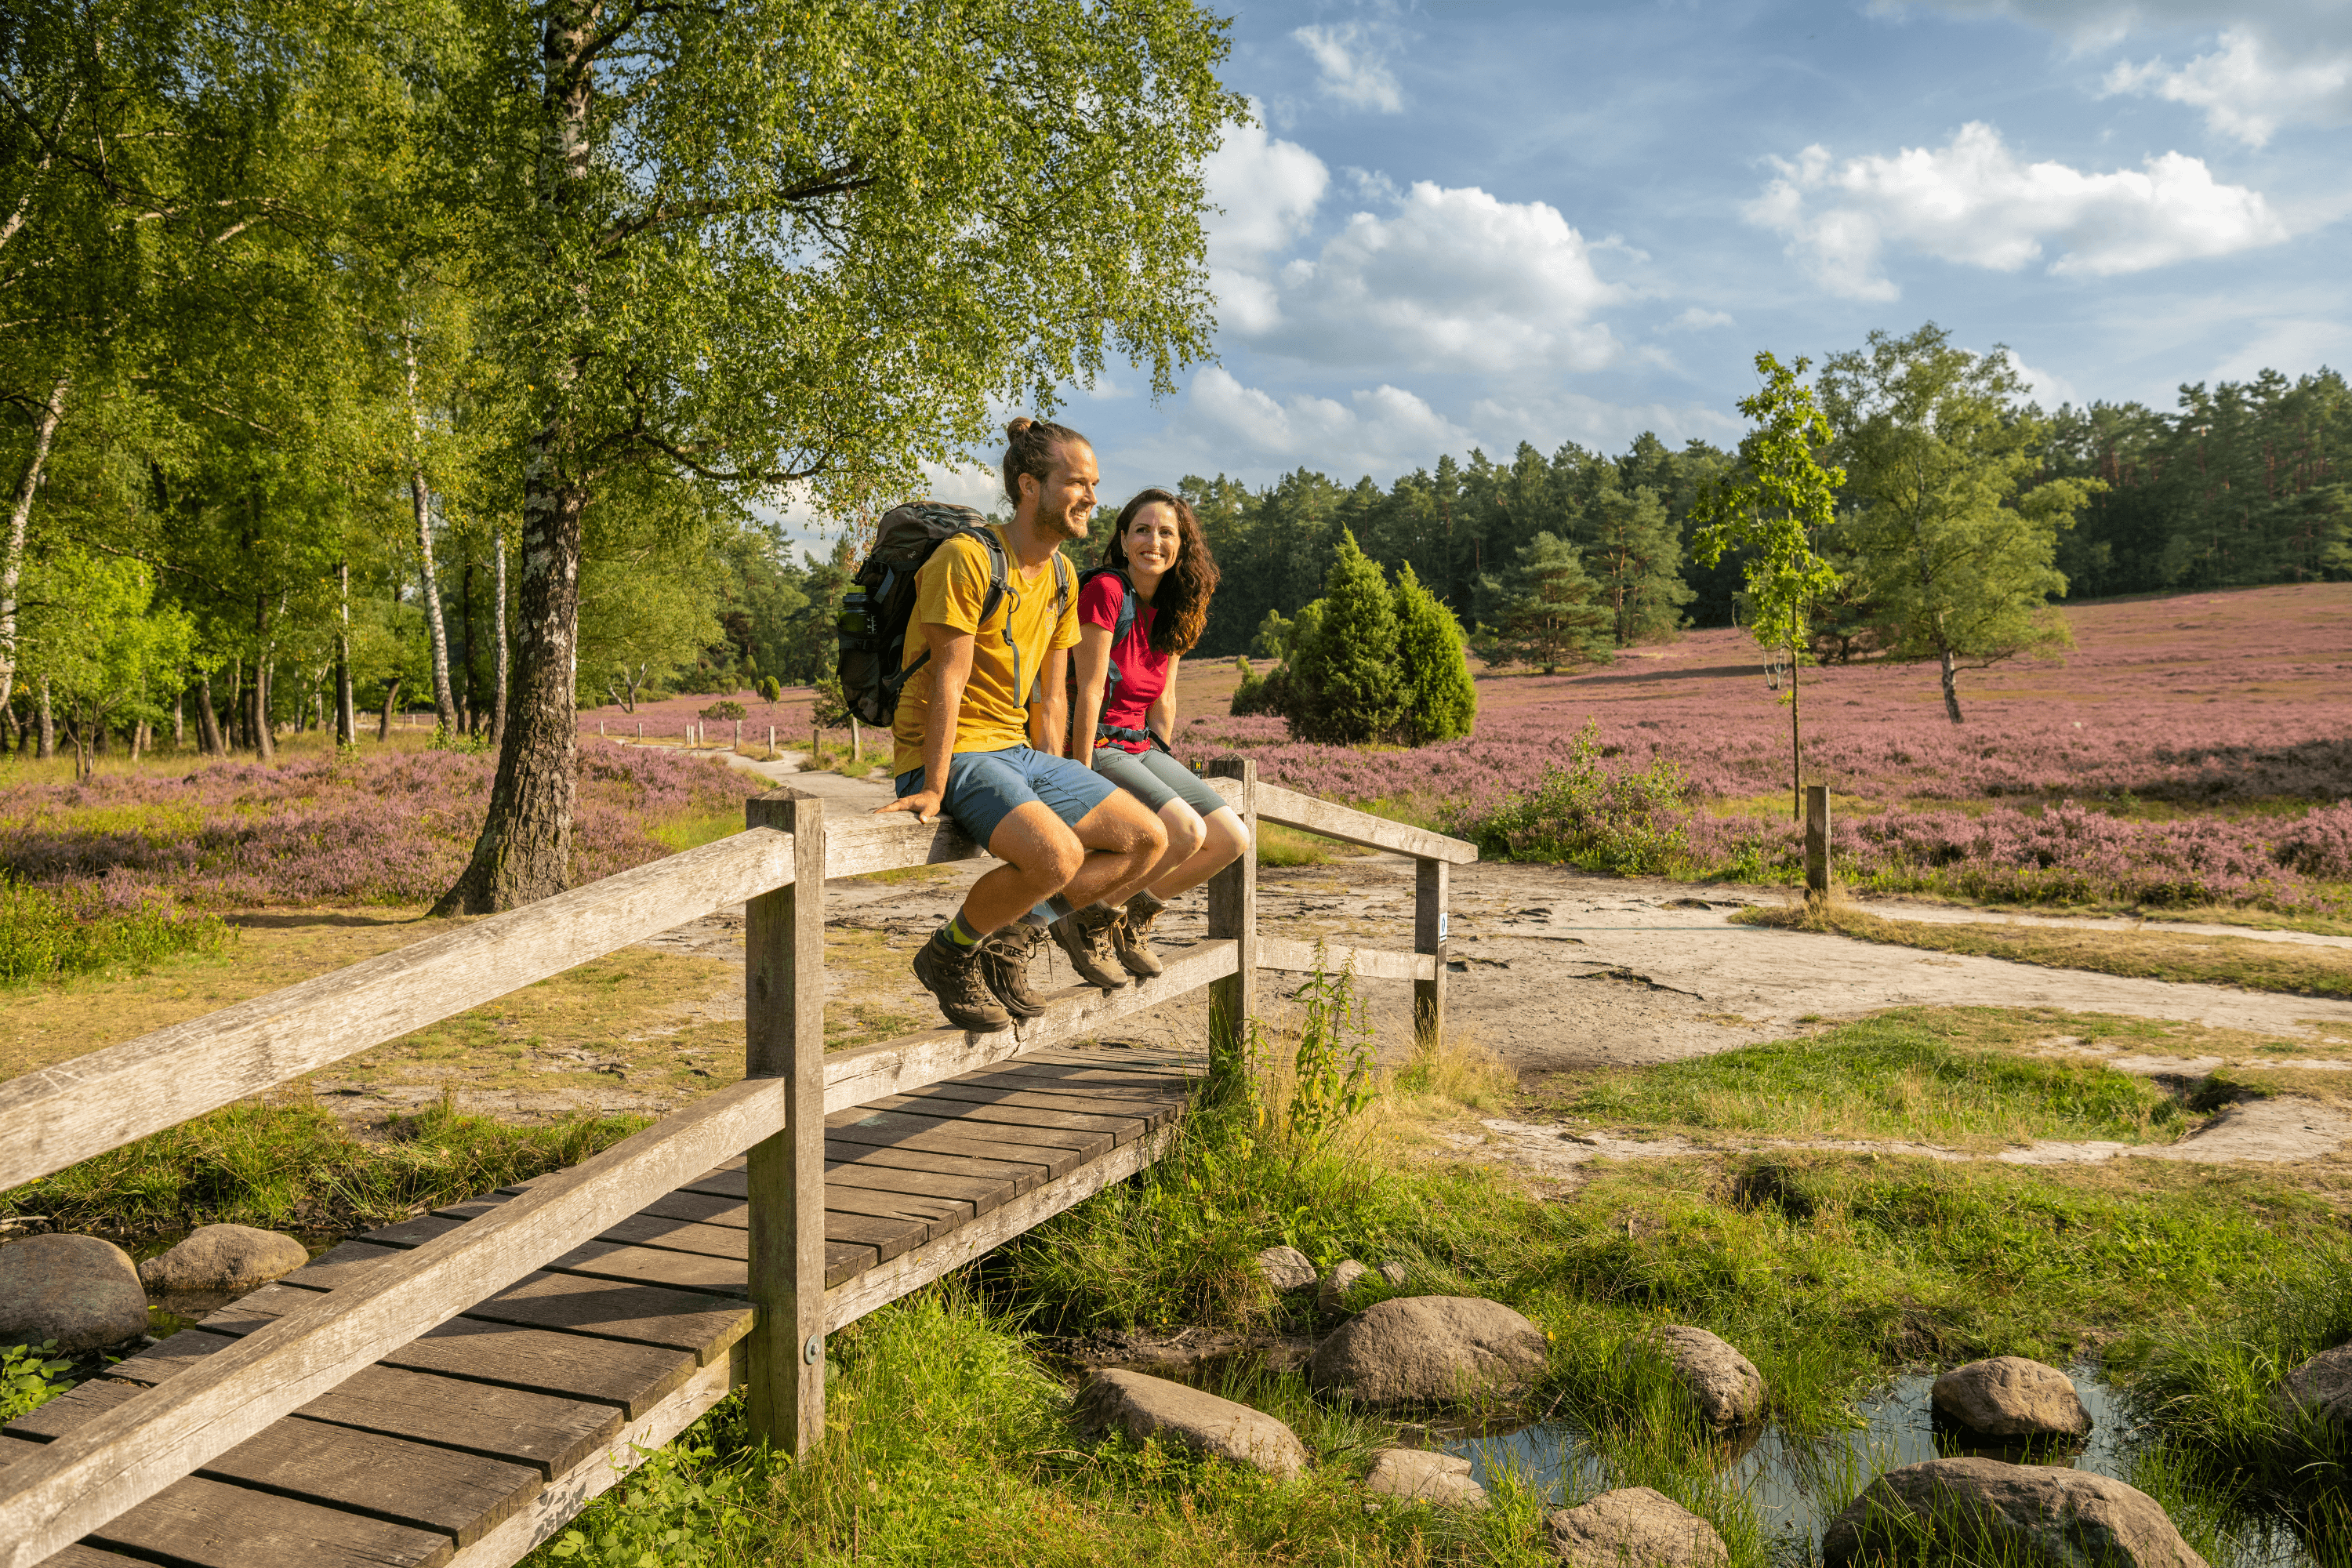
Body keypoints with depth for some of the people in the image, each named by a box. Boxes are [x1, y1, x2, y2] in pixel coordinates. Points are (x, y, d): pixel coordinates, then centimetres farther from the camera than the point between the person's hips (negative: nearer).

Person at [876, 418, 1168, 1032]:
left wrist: (1055, 786, 10)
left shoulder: (1063, 576, 11)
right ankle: (949, 953, -6)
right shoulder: (967, 557, -14)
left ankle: (1012, 932, 10)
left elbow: (1049, 698, 14)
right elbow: (949, 682, -17)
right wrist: (934, 789, -20)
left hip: (1019, 751, 9)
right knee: (1058, 853, -32)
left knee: (1149, 840, 0)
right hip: (952, 755, -8)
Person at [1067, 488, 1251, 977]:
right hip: (1098, 747, -8)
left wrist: (1163, 770, 7)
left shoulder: (1173, 611, 9)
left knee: (1233, 839, 0)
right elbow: (1090, 690, -17)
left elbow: (1163, 701, 12)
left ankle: (1134, 916, 16)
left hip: (1143, 748, 8)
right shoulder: (1106, 590, -15)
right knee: (1187, 831, -27)